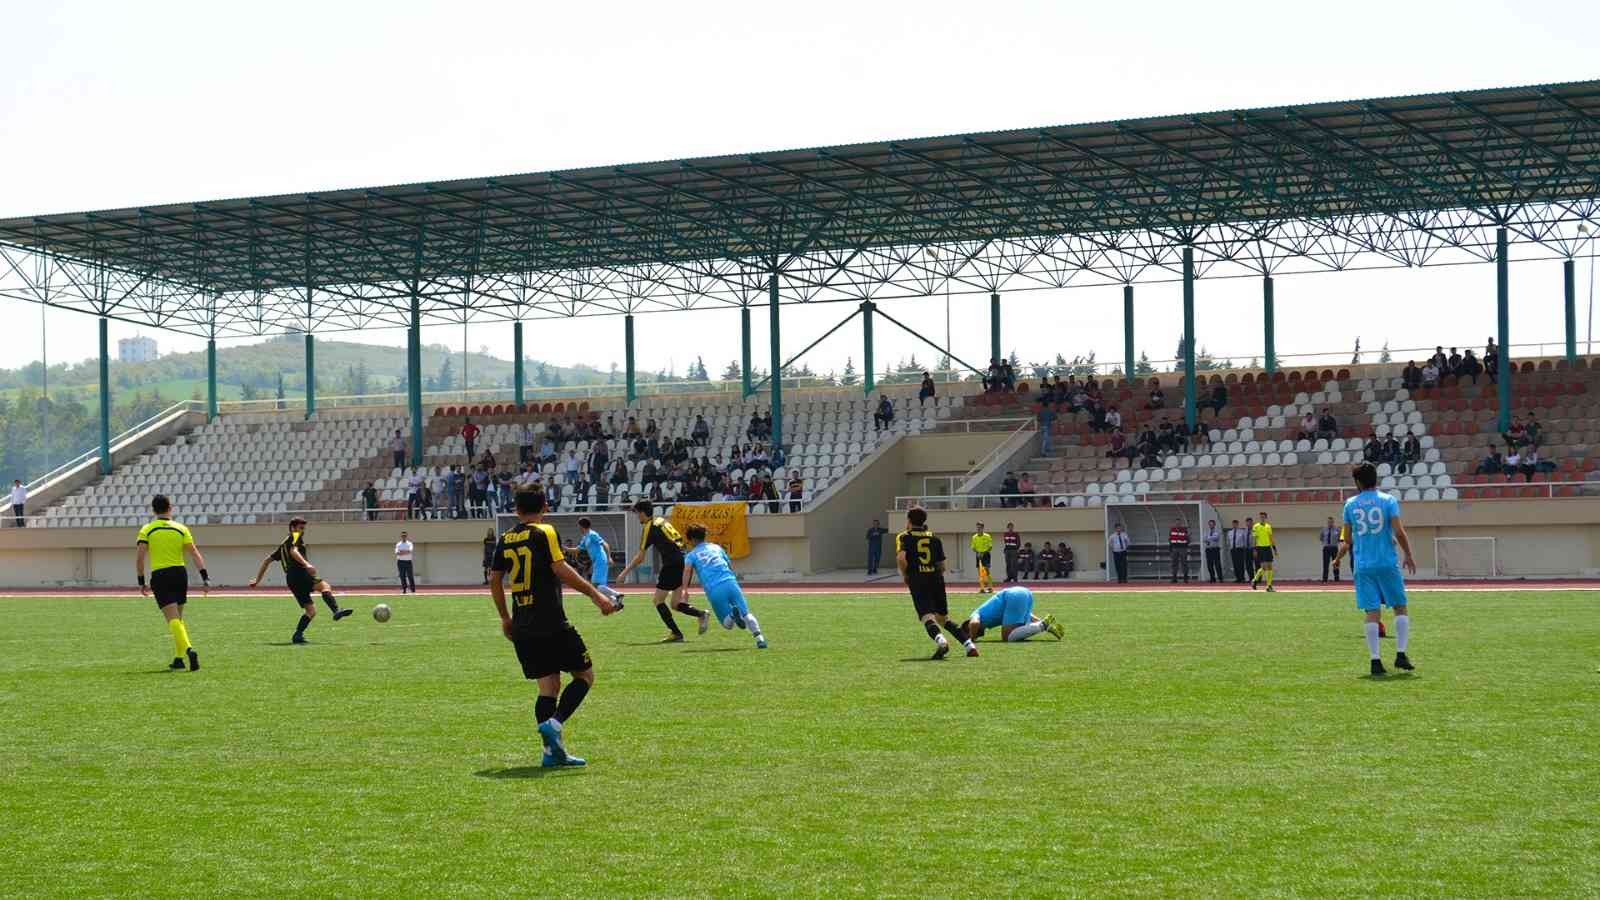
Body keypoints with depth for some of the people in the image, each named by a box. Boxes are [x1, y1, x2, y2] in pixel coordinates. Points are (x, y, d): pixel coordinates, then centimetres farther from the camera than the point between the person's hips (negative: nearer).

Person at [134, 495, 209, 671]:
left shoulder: (147, 530, 1)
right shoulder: (181, 528, 5)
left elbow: (139, 557, -7)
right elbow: (194, 554, -2)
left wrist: (141, 582, 1)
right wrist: (205, 578, -4)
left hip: (159, 577, -3)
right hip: (180, 573, 3)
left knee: (173, 619, -10)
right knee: (178, 618, 17)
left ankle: (188, 650, -32)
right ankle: (178, 659, 19)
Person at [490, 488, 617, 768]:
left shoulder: (504, 540, 12)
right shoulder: (544, 533, -6)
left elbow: (495, 581, 16)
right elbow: (561, 569, -16)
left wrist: (505, 618, 28)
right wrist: (595, 594, -16)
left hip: (522, 629, 6)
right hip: (552, 625, -6)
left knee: (548, 685, 10)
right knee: (585, 675, 6)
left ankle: (553, 750, 2)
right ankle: (555, 724, -14)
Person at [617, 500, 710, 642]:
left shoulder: (650, 528, -6)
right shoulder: (661, 521, 18)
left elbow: (640, 557, -5)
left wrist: (624, 572, 3)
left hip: (673, 565, -8)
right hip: (684, 562, 8)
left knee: (658, 601, 4)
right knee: (676, 604, 11)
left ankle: (675, 633, -2)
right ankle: (702, 614, -10)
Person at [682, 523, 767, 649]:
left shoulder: (691, 555, 15)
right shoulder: (717, 547, 25)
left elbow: (688, 570, -5)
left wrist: (685, 590, -12)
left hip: (713, 590, -2)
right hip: (730, 583, 2)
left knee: (728, 624, 7)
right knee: (746, 614, -1)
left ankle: (732, 614, -26)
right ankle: (759, 636, -27)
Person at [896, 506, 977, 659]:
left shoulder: (904, 537, 5)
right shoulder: (935, 538, 17)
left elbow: (901, 558, -14)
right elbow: (942, 566, 12)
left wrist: (905, 575, 2)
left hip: (917, 580, -4)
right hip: (936, 580, 4)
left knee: (927, 617, -15)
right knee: (943, 618, 17)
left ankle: (940, 640, -44)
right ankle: (969, 644, 3)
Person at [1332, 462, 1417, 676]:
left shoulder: (1350, 504, 5)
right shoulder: (1388, 500, -1)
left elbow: (1348, 540, 10)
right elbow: (1399, 532, -7)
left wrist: (1341, 552, 31)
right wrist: (1408, 556, 5)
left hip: (1362, 565, 2)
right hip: (1387, 563, -2)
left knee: (1372, 613, 2)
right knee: (1400, 608, 10)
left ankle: (1375, 660, -3)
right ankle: (1401, 654, 1)